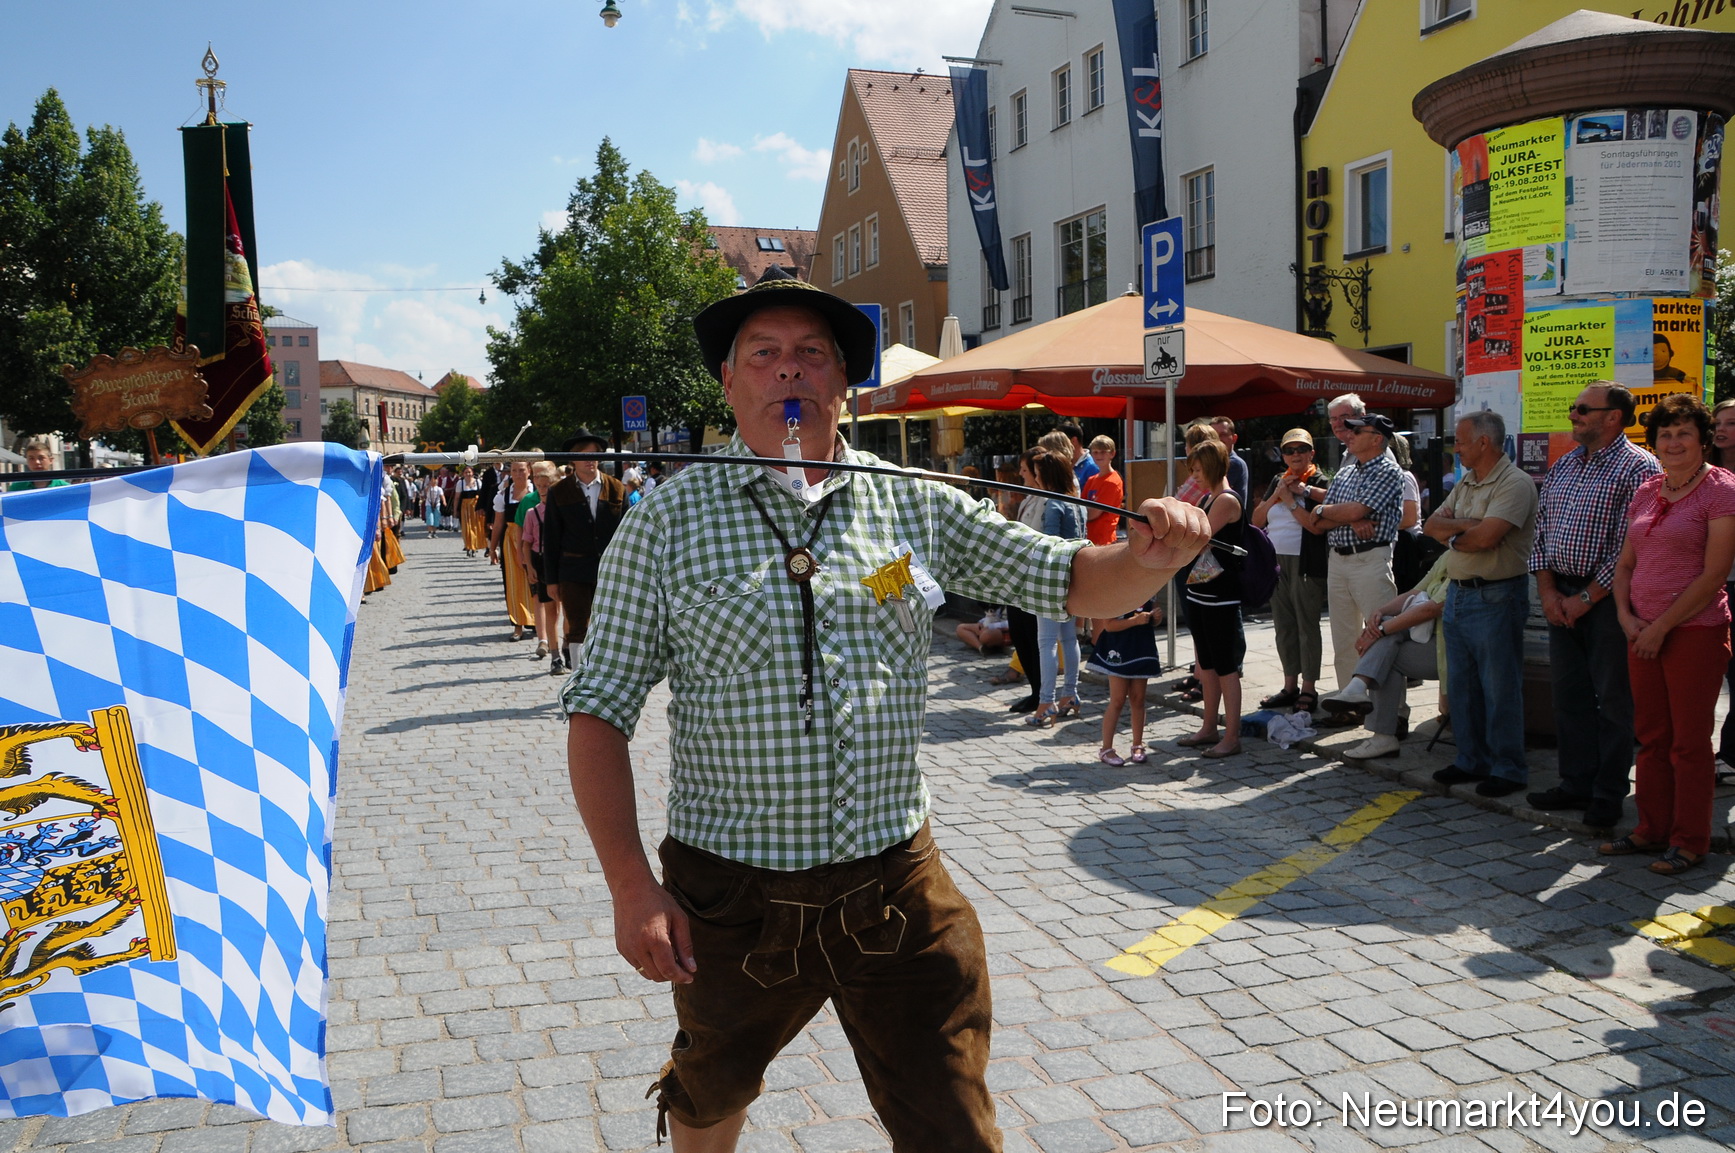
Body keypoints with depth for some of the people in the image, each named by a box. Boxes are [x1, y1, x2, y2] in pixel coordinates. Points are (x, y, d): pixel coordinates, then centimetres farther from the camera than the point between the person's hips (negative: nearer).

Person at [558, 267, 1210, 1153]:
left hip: (896, 883, 1)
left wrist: (1152, 554, -20)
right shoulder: (670, 518, -5)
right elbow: (600, 711, -5)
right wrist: (631, 885, -12)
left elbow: (1073, 583, 3)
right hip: (731, 895, 0)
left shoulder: (916, 505, 1)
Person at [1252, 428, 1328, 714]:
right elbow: (1257, 519, 10)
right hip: (1277, 562, 7)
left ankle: (1309, 689, 1)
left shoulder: (1319, 482, -5)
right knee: (1283, 626, 11)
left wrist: (1291, 502, -13)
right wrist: (1276, 495, -2)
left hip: (1307, 564, -7)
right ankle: (1290, 685, 20)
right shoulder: (1277, 480, 15)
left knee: (1307, 626, -4)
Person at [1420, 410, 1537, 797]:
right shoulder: (1466, 483, 15)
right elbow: (1433, 525, 8)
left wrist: (1452, 536, -5)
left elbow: (1485, 537, -24)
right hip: (1457, 593, 9)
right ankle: (1472, 760, 25)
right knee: (1461, 685, 14)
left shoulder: (1515, 483, -14)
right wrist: (1464, 525, -11)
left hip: (1495, 597, -9)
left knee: (1500, 688, -1)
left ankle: (1509, 769, 9)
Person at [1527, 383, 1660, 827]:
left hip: (1607, 597, -7)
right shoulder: (1562, 465, 14)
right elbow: (1541, 529, 13)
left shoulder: (1638, 466, -9)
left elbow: (1631, 545, -14)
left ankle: (1609, 794, 11)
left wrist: (1586, 597, -14)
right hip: (1561, 596, 7)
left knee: (1613, 698, 1)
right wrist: (1547, 590, 1)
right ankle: (1576, 782, 21)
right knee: (1569, 694, 11)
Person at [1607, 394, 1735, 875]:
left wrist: (1661, 626, -15)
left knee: (1689, 741, 2)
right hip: (1644, 633, 6)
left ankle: (1690, 841, 13)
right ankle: (1652, 830, 23)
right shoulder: (1646, 492, 12)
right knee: (1652, 737, 12)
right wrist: (1627, 617, -1)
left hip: (1695, 632, -6)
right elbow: (1625, 564, 15)